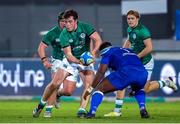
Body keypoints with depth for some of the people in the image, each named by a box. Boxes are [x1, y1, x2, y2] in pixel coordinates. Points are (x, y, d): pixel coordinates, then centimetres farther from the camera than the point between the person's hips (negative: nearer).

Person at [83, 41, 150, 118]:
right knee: (138, 89, 40)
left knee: (100, 89, 9)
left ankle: (92, 112, -8)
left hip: (126, 72, -5)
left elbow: (101, 72, 11)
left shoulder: (108, 53, 22)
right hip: (143, 73, 5)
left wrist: (90, 89, 13)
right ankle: (142, 109, 16)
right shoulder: (128, 51, 39)